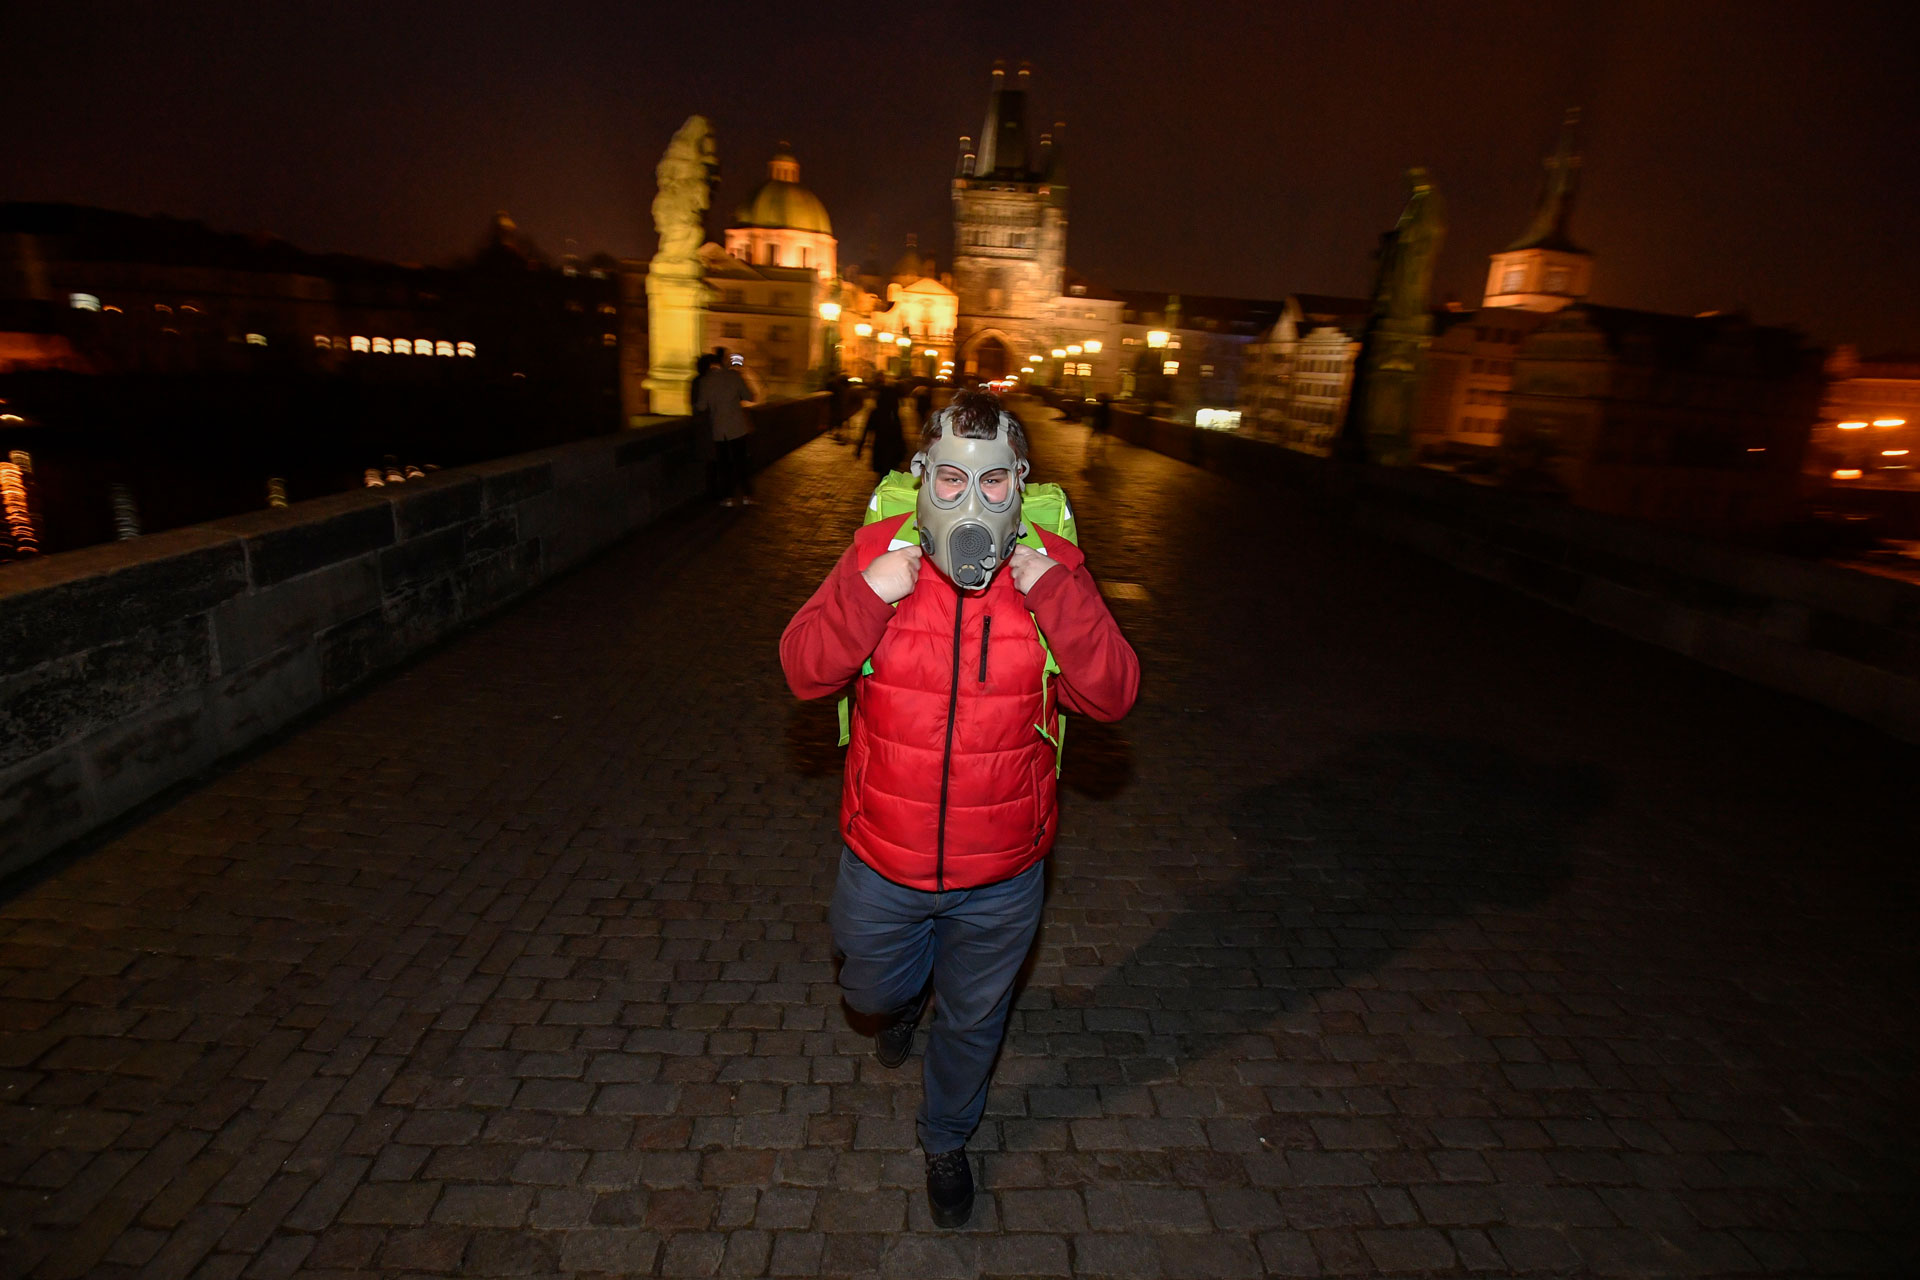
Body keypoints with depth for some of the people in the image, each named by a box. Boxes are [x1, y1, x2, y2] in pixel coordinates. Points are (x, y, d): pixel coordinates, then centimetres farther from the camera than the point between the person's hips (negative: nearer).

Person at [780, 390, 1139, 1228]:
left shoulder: (1052, 568, -11)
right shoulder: (879, 552, -11)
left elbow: (1111, 695, -17)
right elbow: (804, 671, -13)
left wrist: (1057, 597, -30)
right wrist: (867, 597, -30)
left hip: (1001, 875, 0)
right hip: (883, 859, 0)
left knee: (972, 1020, 23)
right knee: (872, 992, 27)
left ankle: (947, 1139, 55)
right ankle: (904, 1001, 66)